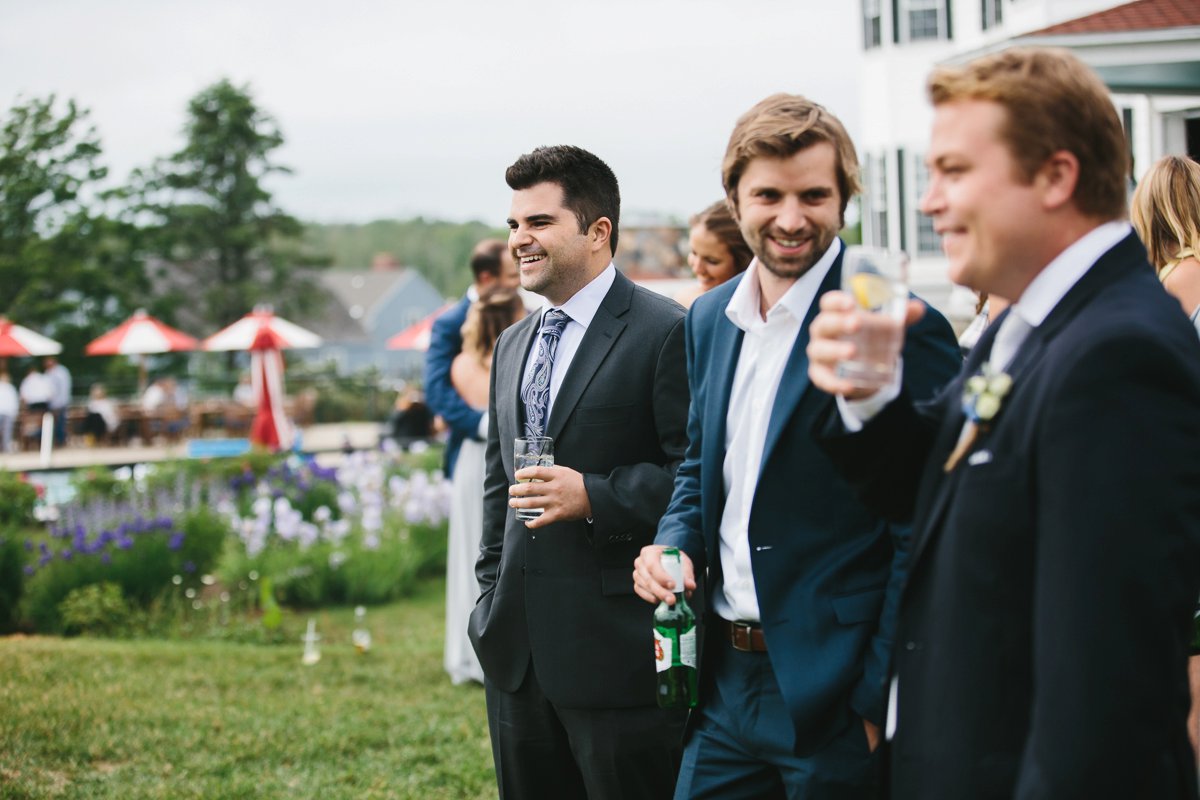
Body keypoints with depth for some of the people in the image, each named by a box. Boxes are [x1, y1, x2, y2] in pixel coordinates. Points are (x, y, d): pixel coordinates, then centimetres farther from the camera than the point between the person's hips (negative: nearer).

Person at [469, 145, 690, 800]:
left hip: (618, 649, -8)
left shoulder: (667, 334, -9)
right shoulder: (514, 344, 17)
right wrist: (492, 594, 17)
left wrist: (595, 497, -21)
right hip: (518, 646, 8)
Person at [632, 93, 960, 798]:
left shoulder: (902, 331, -13)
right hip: (723, 683, 6)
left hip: (834, 699, -6)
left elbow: (923, 541, -13)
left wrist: (879, 701, -15)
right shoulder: (711, 318, 10)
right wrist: (674, 545, 2)